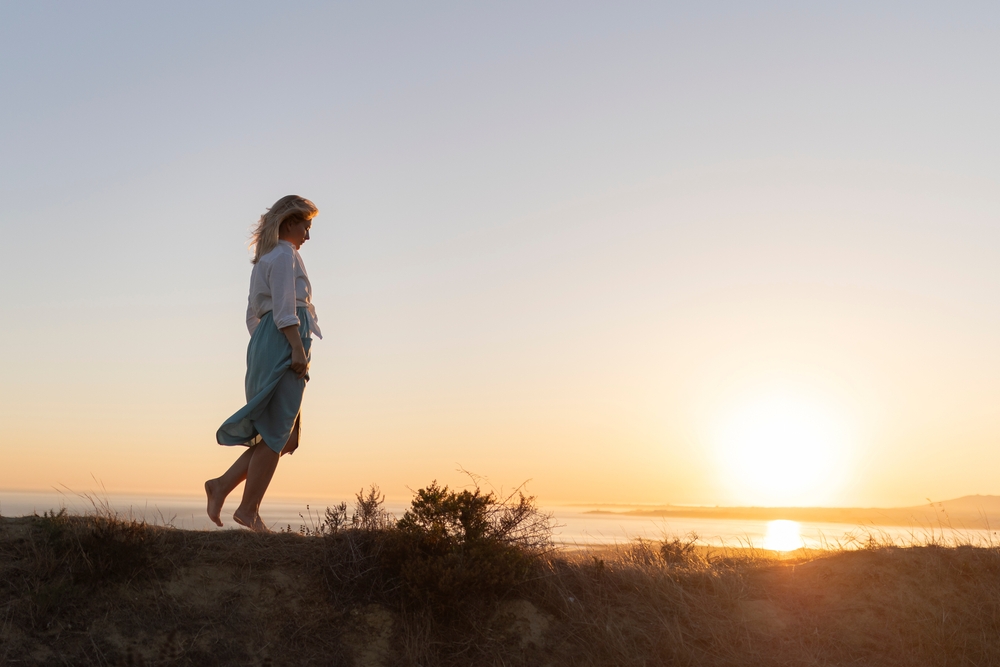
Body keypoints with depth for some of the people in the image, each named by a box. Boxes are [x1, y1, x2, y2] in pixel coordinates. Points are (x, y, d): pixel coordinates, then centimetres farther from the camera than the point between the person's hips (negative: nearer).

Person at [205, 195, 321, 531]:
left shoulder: (264, 259, 25)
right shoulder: (284, 254, -4)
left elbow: (252, 314, 24)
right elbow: (284, 308, -16)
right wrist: (298, 348, -21)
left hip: (265, 343, 10)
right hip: (284, 342, -10)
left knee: (286, 435, 10)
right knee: (276, 433, -5)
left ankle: (222, 485, 8)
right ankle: (249, 509, -1)